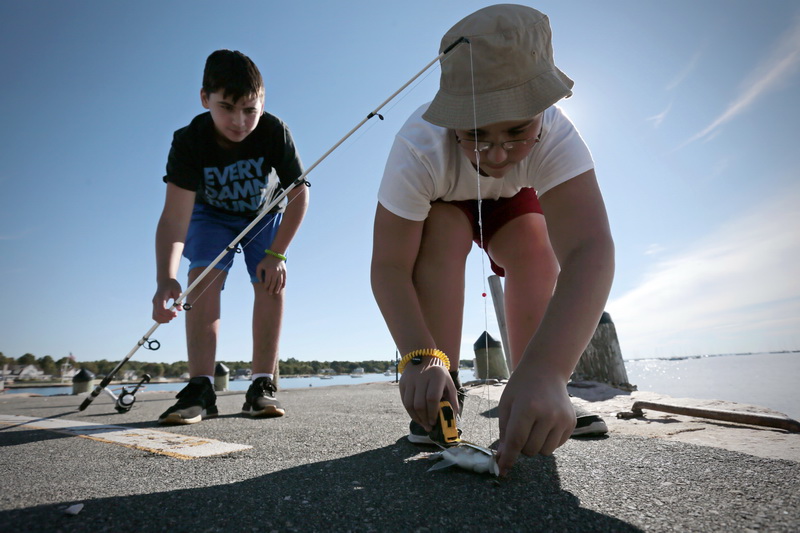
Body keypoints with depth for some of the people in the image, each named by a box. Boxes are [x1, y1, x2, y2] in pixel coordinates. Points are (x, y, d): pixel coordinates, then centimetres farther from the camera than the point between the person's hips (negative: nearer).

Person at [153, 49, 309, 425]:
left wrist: (276, 253, -25)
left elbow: (299, 194, -23)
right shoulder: (189, 141, -30)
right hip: (211, 214, 0)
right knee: (203, 279, -20)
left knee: (271, 283, -17)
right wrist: (166, 278, -53)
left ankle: (261, 387, -13)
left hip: (266, 214, 0)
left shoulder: (274, 132, -30)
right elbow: (175, 214, -38)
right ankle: (200, 389, -18)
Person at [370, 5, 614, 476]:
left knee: (538, 250, -22)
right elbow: (389, 267, -40)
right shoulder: (419, 149, -41)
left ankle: (538, 405, -6)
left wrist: (547, 370, -64)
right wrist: (421, 359, -54)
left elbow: (590, 250, -51)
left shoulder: (555, 136, -38)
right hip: (437, 204, -1)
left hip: (511, 198, 2)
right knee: (443, 236, -31)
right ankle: (439, 399, -21)